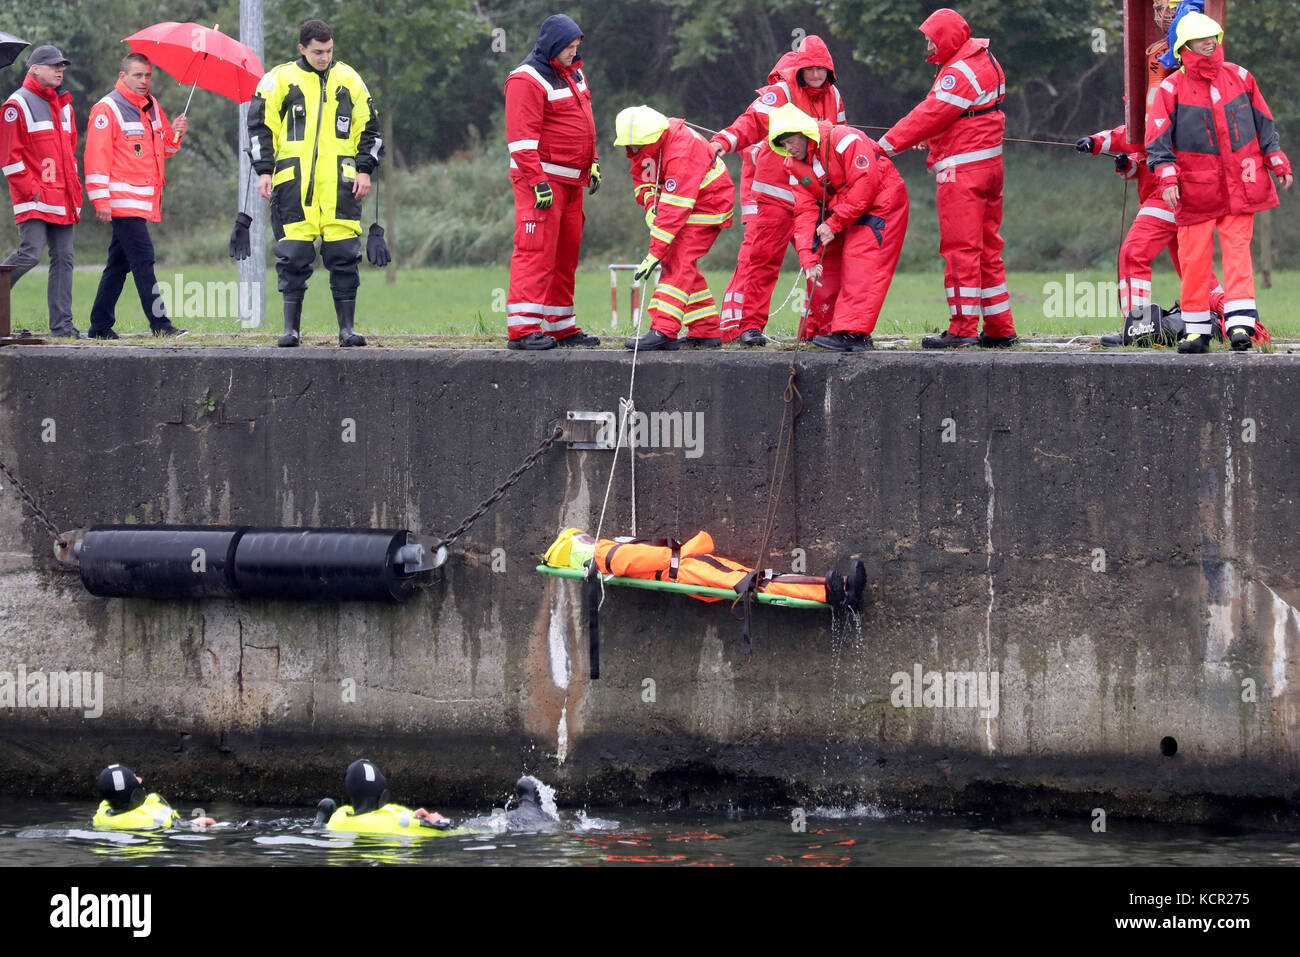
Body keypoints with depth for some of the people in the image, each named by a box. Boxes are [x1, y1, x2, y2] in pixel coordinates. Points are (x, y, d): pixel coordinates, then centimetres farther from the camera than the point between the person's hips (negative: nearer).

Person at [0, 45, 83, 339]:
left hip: (62, 201, 7)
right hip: (33, 201, -7)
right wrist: (30, 190, -13)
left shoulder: (63, 105, 18)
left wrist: (74, 189, 15)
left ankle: (61, 325, 4)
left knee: (63, 259, 3)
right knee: (30, 253, -18)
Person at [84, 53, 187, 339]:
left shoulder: (152, 108, 16)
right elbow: (96, 157, -12)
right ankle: (160, 324, -15)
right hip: (123, 199, -8)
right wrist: (100, 200, -18)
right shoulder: (108, 109, -7)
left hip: (145, 201, 8)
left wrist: (174, 133, 3)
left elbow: (165, 149, 27)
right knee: (143, 258, -13)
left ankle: (101, 325, 16)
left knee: (120, 262, 11)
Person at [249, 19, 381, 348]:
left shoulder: (349, 80, 11)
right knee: (294, 255, -2)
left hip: (339, 184, 2)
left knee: (344, 255, -2)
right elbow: (260, 126, 6)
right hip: (294, 183, -2)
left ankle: (347, 327, 4)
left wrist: (365, 170, 6)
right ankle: (291, 328, 4)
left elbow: (368, 129, 16)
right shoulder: (280, 80, 5)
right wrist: (264, 171, -2)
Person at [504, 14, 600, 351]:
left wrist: (592, 163, 20)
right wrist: (538, 181, -22)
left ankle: (562, 327, 16)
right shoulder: (528, 80, -13)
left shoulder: (572, 73, 15)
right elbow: (522, 137, -18)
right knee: (536, 251, -13)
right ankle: (522, 329, -15)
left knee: (566, 253, 10)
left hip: (571, 182, 9)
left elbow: (584, 121, 27)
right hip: (540, 179, -9)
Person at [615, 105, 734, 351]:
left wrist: (655, 253, -36)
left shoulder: (682, 154, -33)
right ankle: (706, 332, 17)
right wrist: (649, 205, -11)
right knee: (684, 266, 10)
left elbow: (674, 210, -36)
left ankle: (664, 332, -28)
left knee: (679, 262, -20)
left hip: (709, 206, -10)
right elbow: (641, 177, 11)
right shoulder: (645, 142, -6)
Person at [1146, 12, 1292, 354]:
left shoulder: (1239, 78, 7)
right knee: (1194, 258, -1)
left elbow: (1263, 124, 16)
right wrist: (1167, 177, -15)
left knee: (1238, 250, -7)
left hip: (1239, 184, 2)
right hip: (1196, 189, -2)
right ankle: (1196, 329, 9)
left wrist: (1278, 162, 13)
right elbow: (1157, 141, -4)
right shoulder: (1171, 89, -3)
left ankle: (1240, 322, -12)